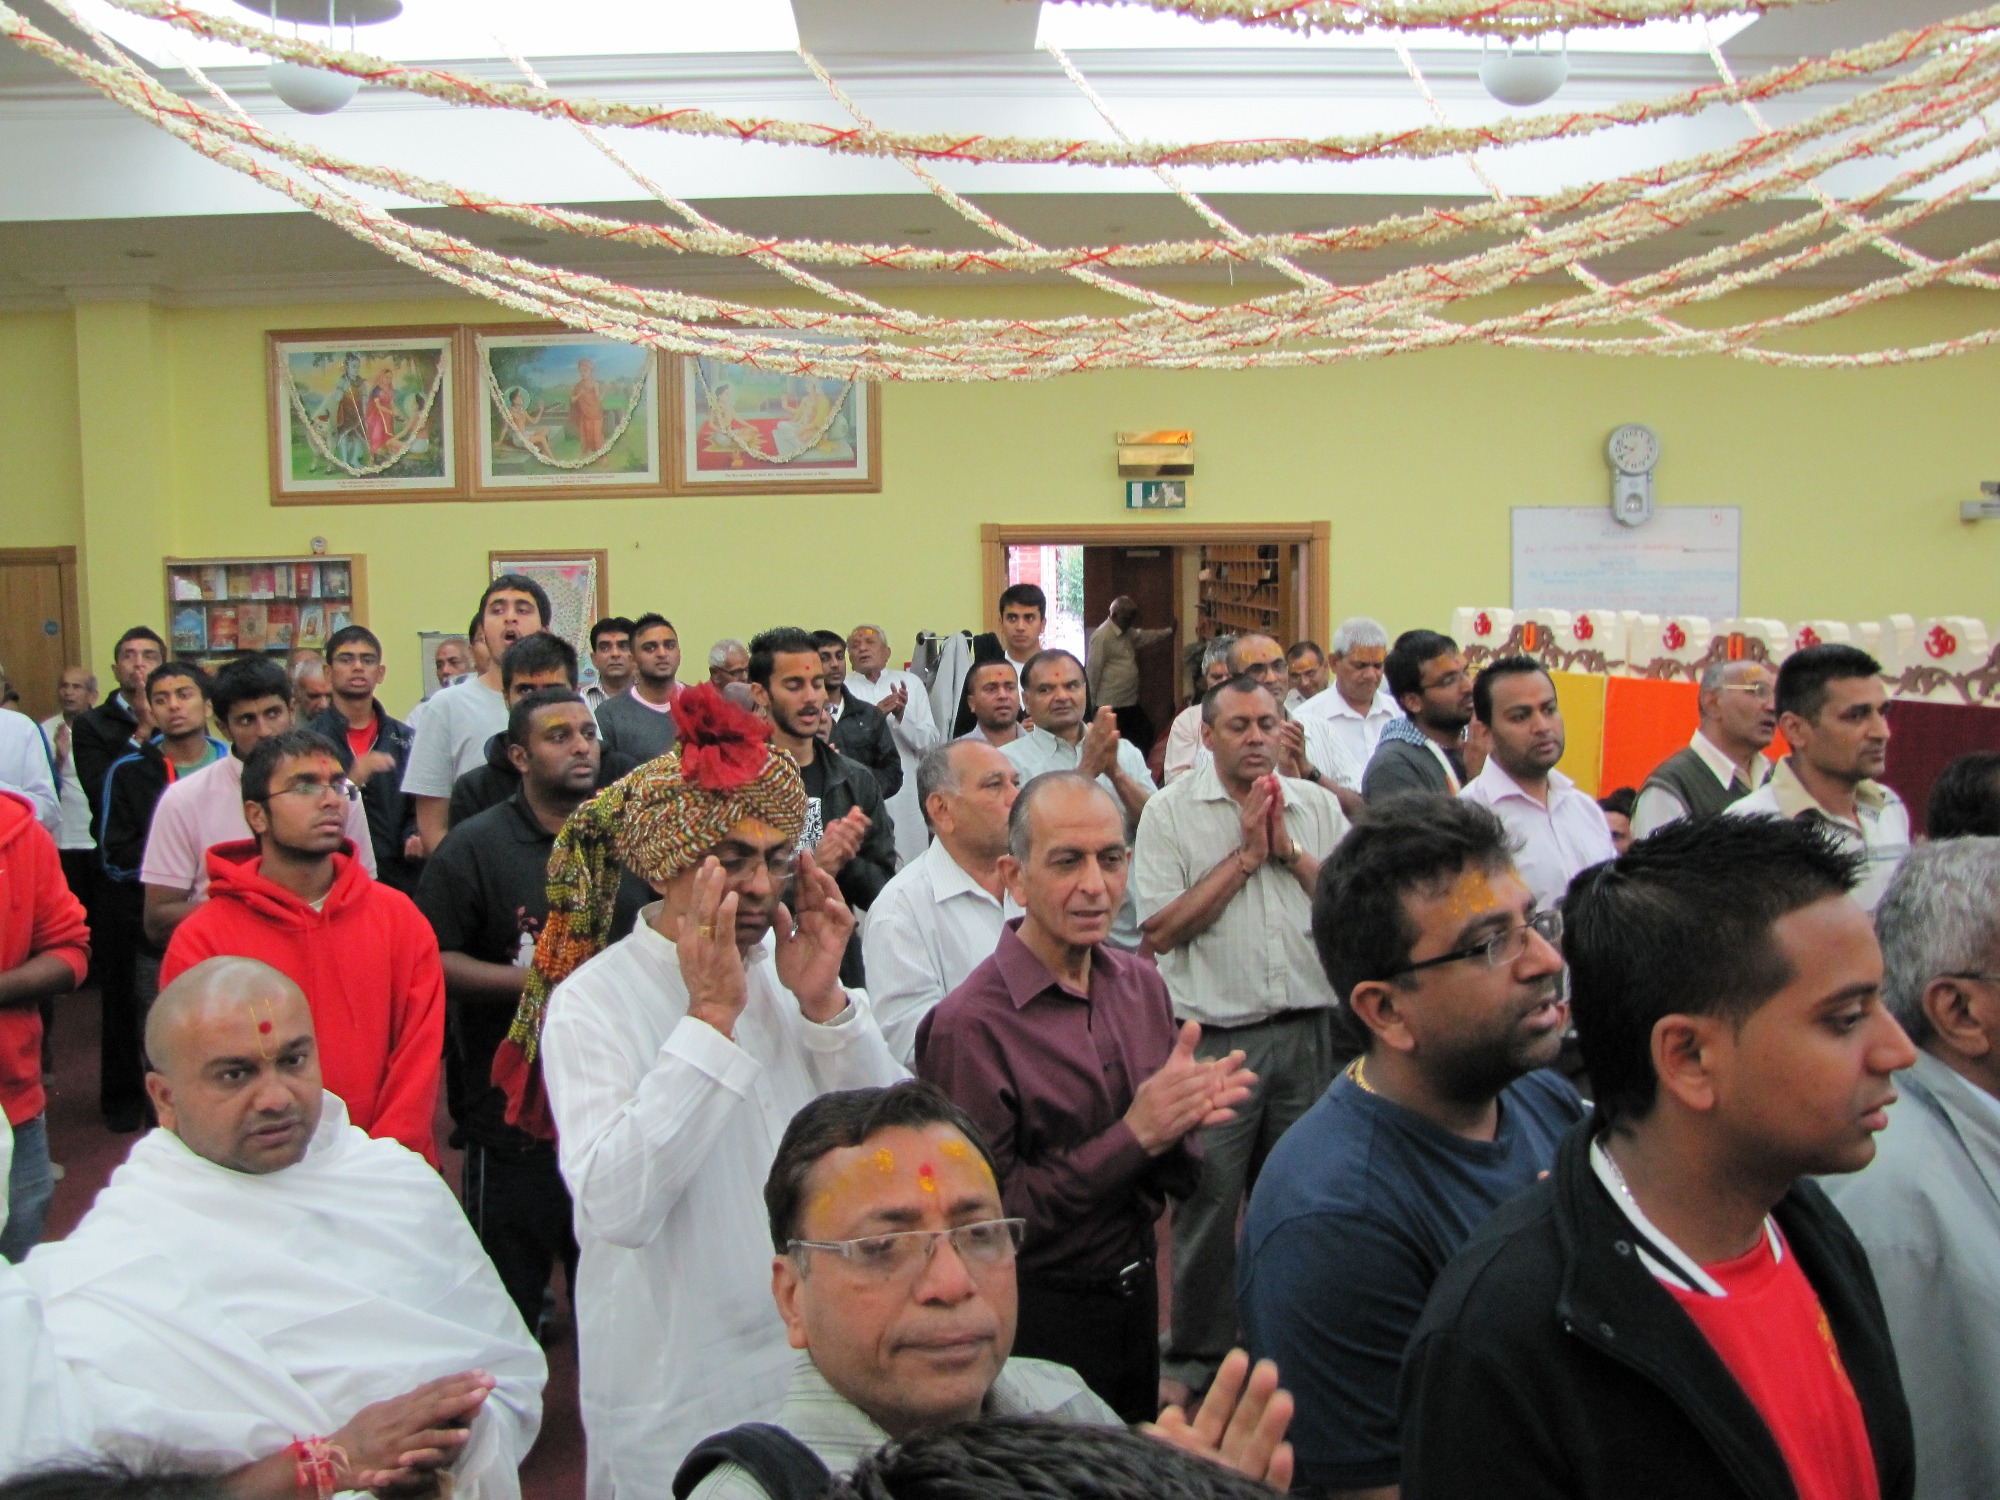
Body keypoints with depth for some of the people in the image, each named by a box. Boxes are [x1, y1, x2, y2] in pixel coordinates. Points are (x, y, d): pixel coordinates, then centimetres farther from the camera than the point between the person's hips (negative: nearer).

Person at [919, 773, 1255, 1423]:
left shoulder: (1141, 985, 0)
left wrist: (1185, 1114, -16)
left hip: (1135, 1293, 6)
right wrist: (1134, 1135, -23)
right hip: (1040, 1316, -6)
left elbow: (1176, 1179, 6)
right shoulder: (969, 1025, -22)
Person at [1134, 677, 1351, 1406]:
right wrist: (1244, 854, -10)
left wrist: (1290, 850, -7)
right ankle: (1198, 1353, 20)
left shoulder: (1318, 806, 8)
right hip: (1215, 1036, -3)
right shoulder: (1171, 810, -2)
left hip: (1308, 1031, 3)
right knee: (1208, 1198, 4)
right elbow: (1159, 930, -10)